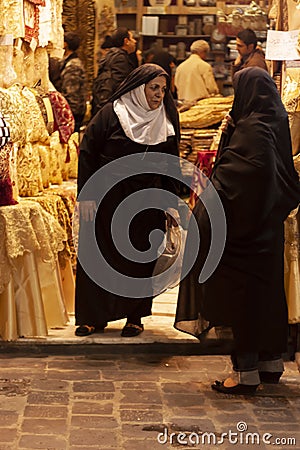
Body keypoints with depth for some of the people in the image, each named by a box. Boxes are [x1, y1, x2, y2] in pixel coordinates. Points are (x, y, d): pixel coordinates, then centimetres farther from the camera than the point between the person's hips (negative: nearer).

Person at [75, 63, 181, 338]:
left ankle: (134, 316, 20)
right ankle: (94, 317, 15)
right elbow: (87, 153, -6)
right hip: (108, 199, -2)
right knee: (100, 256, 3)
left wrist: (172, 202, 4)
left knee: (140, 260, 6)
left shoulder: (166, 122, 5)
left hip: (146, 202, 2)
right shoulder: (111, 114, -6)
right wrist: (86, 196, -11)